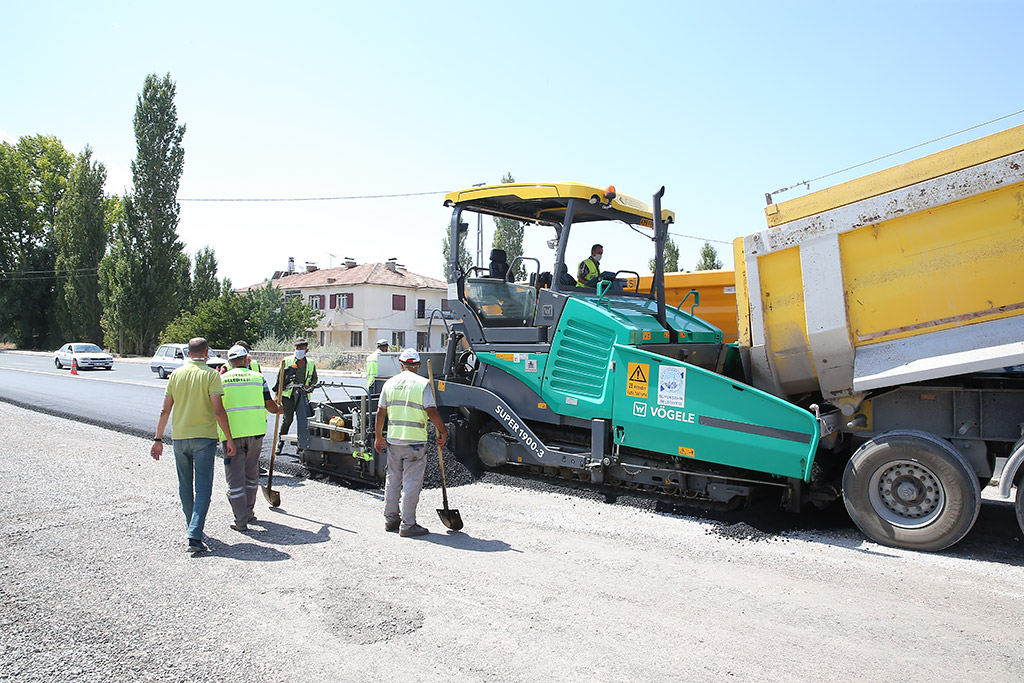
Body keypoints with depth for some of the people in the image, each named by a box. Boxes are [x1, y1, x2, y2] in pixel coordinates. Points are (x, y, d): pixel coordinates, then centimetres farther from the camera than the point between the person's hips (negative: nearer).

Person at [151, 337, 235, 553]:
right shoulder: (210, 374, -8)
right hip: (204, 438, -5)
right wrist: (229, 438, -9)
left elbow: (165, 410, 6)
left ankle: (193, 527, 34)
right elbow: (218, 410, -14)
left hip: (179, 437, 5)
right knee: (203, 488, -3)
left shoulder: (176, 374, 6)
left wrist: (158, 439, 13)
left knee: (185, 486, 19)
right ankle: (195, 536, -13)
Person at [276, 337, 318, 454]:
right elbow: (279, 377, 6)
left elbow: (315, 378, 22)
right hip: (288, 395, -2)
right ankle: (281, 441, 13)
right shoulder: (287, 361, 3)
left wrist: (309, 386, 1)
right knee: (288, 419, -7)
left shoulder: (311, 363, 9)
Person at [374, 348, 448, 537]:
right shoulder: (423, 383, -9)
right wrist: (443, 432, -5)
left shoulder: (390, 383, 6)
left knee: (393, 480, 17)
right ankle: (407, 525, 5)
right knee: (411, 482, 1)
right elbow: (431, 411, -16)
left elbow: (380, 412, 9)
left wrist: (379, 437, 19)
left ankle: (390, 519, 27)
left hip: (393, 440, 5)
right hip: (415, 441, -5)